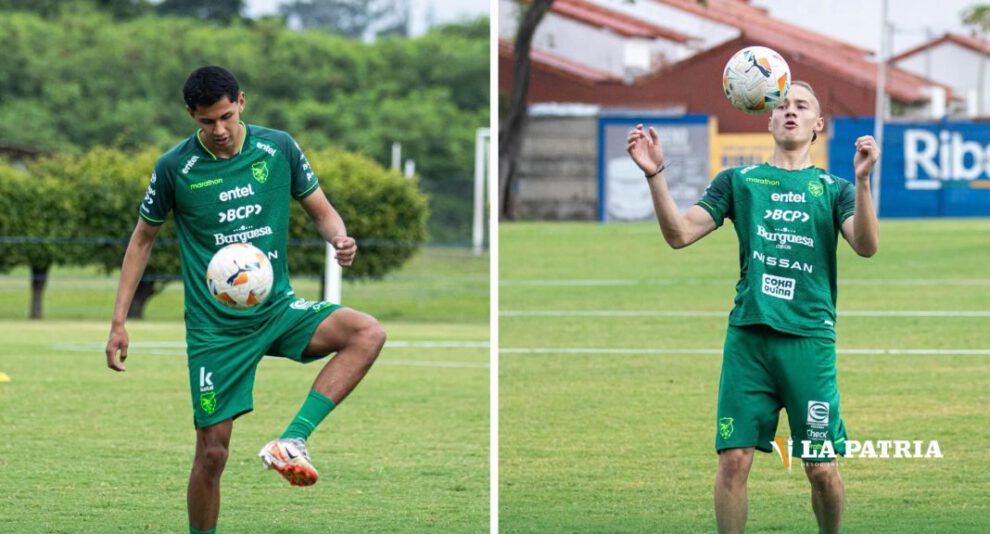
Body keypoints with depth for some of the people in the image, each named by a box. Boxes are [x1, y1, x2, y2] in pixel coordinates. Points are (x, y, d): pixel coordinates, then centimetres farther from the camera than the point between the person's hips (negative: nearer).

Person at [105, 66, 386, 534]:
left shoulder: (278, 149, -1)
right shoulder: (175, 168, -6)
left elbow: (321, 211, 8)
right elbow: (142, 239, 6)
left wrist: (339, 238, -17)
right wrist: (119, 323, 3)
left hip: (277, 307, 2)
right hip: (215, 326, -2)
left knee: (368, 333, -23)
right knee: (212, 451, -5)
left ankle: (291, 442, -25)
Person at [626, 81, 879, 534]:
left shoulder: (833, 189, 11)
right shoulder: (739, 181, 14)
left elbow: (866, 246, -6)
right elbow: (679, 234, 5)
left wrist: (862, 179, -20)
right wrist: (655, 174, -8)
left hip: (809, 338, -1)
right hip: (748, 334, 1)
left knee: (822, 468, -2)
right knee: (734, 458, -5)